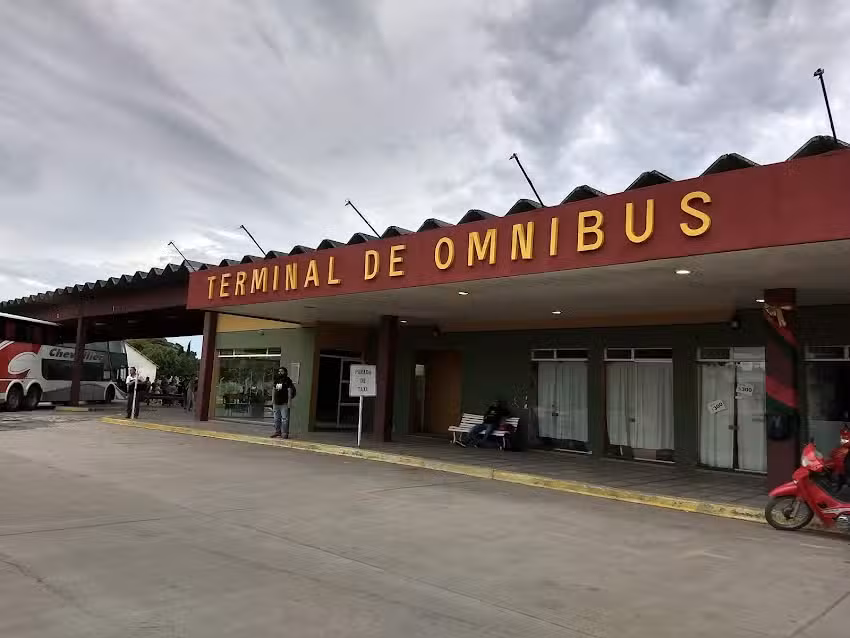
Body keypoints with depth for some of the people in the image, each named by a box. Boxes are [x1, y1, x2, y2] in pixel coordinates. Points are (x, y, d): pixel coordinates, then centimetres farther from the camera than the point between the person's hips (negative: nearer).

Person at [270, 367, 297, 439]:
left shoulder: (287, 380, -5)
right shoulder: (276, 380, 15)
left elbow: (289, 391, -9)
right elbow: (274, 390, 21)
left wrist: (289, 401, -14)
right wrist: (272, 399, 16)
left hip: (284, 403, -7)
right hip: (276, 403, 7)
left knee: (284, 418, -8)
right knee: (277, 418, 13)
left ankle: (285, 433, -7)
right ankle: (277, 432, 22)